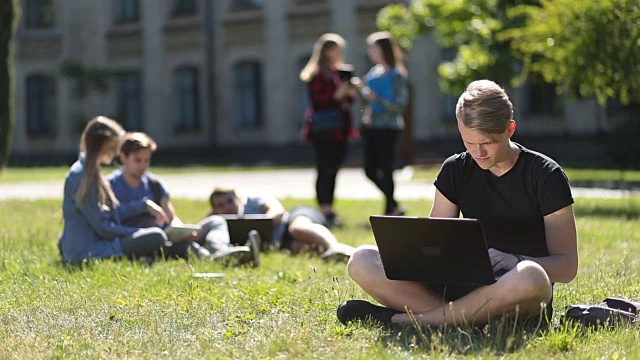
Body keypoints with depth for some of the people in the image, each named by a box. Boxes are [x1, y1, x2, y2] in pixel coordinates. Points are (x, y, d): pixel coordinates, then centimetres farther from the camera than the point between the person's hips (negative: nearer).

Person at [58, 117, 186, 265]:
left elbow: (115, 212, 18)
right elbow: (102, 227, -18)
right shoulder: (81, 177, -17)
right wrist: (140, 233, -10)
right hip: (86, 252, -11)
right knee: (156, 237, -21)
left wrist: (144, 205, 8)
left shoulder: (91, 172, 13)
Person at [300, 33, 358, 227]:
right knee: (325, 170, -9)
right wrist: (337, 95, -21)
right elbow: (316, 102, -14)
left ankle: (329, 210, 14)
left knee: (333, 169, 8)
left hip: (339, 128, 7)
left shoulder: (340, 72, 17)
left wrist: (350, 93, 1)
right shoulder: (315, 75, -6)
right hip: (323, 129, -7)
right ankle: (325, 211, -9)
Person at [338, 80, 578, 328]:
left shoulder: (545, 175, -4)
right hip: (464, 286, 4)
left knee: (530, 277, -43)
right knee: (362, 261, -13)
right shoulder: (455, 170, 9)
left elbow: (567, 267, -6)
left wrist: (516, 261, -25)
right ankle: (476, 317, -30)